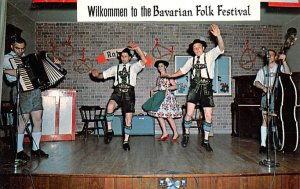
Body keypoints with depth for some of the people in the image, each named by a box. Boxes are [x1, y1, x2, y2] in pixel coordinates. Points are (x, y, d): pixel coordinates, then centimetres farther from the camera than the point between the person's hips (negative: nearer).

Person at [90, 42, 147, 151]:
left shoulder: (134, 67, 12)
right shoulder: (115, 68, 18)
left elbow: (144, 61, -6)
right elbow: (102, 75, 16)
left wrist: (137, 48, -12)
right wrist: (96, 74, -7)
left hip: (129, 93, -1)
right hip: (117, 92, 1)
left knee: (128, 119, 0)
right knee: (110, 106, -31)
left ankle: (126, 141, 16)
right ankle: (109, 130, -12)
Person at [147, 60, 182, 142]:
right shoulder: (158, 78, 14)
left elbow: (175, 86, -10)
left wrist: (168, 88, -24)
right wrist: (152, 90, 8)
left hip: (168, 97, -7)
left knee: (168, 116, -8)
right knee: (159, 115, 3)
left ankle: (176, 134, 7)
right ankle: (165, 133, 12)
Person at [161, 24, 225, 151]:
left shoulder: (210, 55, 3)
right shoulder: (192, 59, 13)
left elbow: (221, 48, -15)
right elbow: (183, 70, 25)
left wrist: (218, 36, -31)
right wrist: (171, 76, 21)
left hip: (206, 88, -1)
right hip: (194, 87, 2)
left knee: (208, 116, 0)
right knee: (189, 113, -8)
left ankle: (205, 141, 14)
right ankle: (186, 135, 17)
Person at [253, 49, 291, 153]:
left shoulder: (279, 68, 10)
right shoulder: (262, 70, 14)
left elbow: (288, 72, -11)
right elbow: (256, 82, 2)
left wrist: (284, 61, -26)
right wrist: (263, 87, -18)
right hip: (266, 96, 1)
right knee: (265, 120, -4)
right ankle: (263, 144, -3)